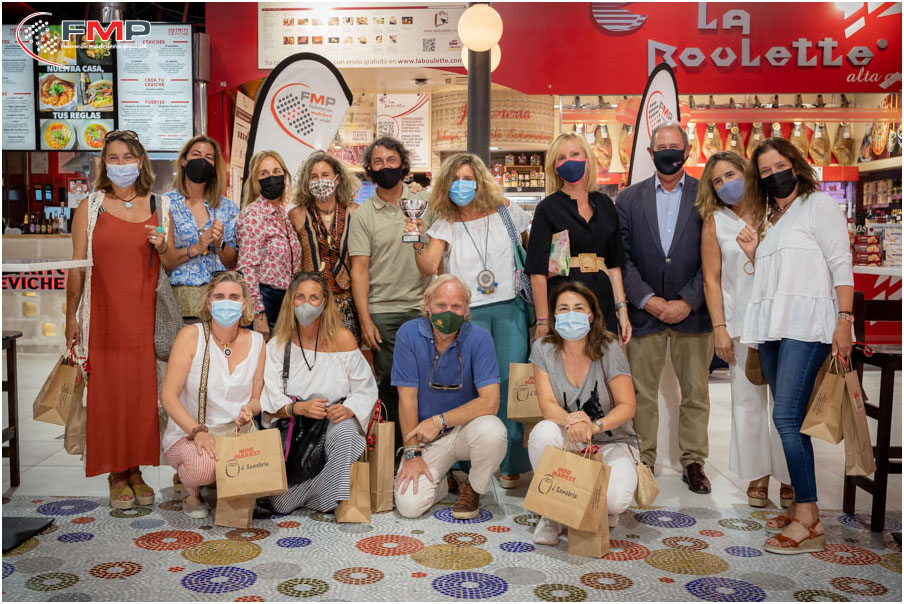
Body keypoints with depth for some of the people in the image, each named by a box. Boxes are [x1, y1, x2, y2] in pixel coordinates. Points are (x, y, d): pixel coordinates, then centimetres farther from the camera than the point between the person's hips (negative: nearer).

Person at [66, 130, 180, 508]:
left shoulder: (158, 207, 9)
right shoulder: (89, 208, 4)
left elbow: (171, 266, 12)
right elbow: (77, 265, 3)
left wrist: (162, 247, -10)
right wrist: (71, 316, 0)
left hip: (145, 315, 2)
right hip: (104, 314, -2)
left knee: (143, 391, 3)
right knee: (108, 392, 1)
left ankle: (136, 470, 17)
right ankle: (116, 476, 13)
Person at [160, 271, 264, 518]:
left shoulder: (255, 341, 3)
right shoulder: (191, 336, -9)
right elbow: (168, 396, -13)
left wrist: (249, 410, -13)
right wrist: (198, 431, -25)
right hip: (187, 434, -3)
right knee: (205, 465, -36)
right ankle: (192, 492, 4)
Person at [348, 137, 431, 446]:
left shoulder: (426, 202, 7)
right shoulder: (363, 215, 3)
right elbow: (359, 269, 0)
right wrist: (365, 319, -7)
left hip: (422, 307, 1)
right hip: (382, 312, -1)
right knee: (390, 381, 4)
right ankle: (395, 446, 20)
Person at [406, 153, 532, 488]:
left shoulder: (506, 212, 7)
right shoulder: (444, 226, 7)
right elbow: (428, 269, -6)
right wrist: (417, 243, -22)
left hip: (509, 309, 0)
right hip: (467, 315, 0)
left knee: (511, 382, -2)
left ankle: (512, 463, 11)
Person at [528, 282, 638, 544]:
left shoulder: (608, 348, -11)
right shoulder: (543, 348, -6)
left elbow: (627, 406, -12)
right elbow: (547, 404, -12)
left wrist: (594, 426, -31)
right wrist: (571, 420, -35)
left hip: (611, 442, -1)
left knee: (615, 500, -29)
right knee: (544, 431, -33)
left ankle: (605, 507, 13)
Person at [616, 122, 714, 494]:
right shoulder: (629, 199, 7)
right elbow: (622, 256, 1)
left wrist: (687, 302, -11)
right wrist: (646, 299, -10)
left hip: (692, 311, 0)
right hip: (644, 310, 1)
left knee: (695, 391, 8)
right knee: (642, 393, 6)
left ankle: (693, 461, 21)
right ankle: (643, 462, 18)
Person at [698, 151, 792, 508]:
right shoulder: (715, 223, 5)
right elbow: (711, 279, 2)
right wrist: (719, 328, -5)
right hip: (742, 322, 0)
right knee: (748, 399, 5)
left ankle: (790, 478, 13)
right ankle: (758, 475, 17)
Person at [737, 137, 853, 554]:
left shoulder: (818, 205, 1)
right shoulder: (770, 217, 22)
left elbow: (841, 265, -7)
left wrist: (844, 320, -15)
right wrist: (752, 252, 8)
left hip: (807, 325, -8)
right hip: (772, 327, 8)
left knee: (787, 416, -15)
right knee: (790, 419, 8)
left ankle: (808, 522, -10)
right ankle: (802, 508, 15)